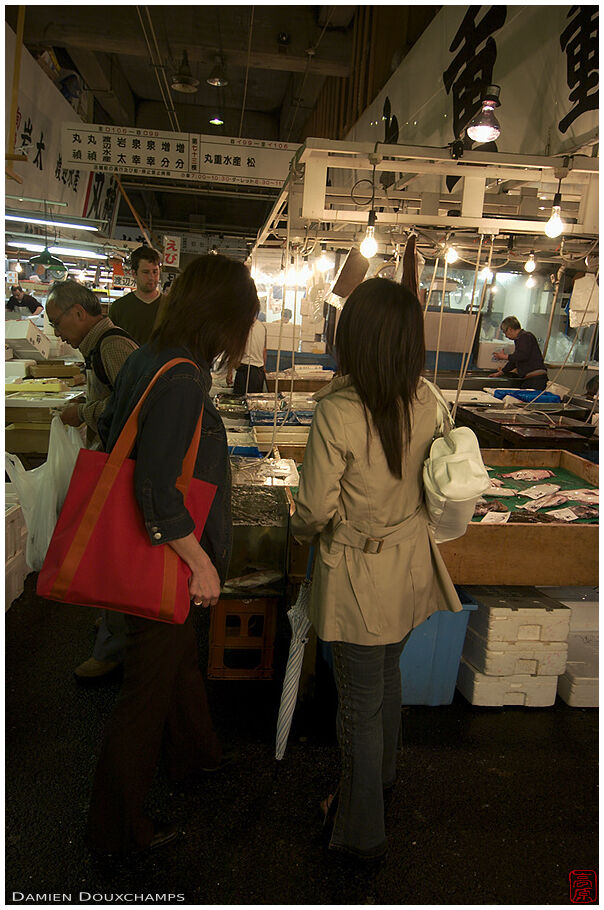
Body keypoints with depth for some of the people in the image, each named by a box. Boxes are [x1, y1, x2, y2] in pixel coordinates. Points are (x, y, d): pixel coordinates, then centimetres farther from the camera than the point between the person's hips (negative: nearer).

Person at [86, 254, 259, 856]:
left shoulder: (148, 356, 2)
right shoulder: (182, 380, -27)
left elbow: (109, 430, 13)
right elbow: (158, 491, -31)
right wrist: (201, 563, -19)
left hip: (144, 552, 9)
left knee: (179, 654, 28)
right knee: (149, 688, 9)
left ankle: (195, 752, 54)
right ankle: (116, 829, 32)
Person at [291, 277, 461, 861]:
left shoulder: (337, 413, -27)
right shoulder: (425, 402, -8)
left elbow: (316, 510, -19)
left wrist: (299, 525, 3)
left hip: (358, 576, -6)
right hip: (410, 564, 6)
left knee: (360, 705, 12)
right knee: (388, 677, 28)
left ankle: (362, 831, 33)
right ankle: (381, 781, 53)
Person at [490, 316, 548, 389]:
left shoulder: (526, 336, -7)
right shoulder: (518, 340, 24)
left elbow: (523, 356, -21)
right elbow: (514, 361, 34)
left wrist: (504, 357, -9)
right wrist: (500, 373, 37)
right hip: (528, 379, 10)